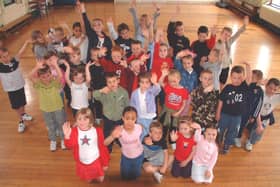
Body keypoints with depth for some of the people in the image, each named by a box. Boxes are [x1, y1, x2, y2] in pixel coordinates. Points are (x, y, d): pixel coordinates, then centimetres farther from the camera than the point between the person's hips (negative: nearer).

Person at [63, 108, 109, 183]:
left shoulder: (97, 131, -17)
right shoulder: (74, 131, -16)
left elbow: (102, 147, -7)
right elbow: (70, 146, -27)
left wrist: (105, 163, 0)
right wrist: (67, 135, -47)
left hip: (96, 161, -1)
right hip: (82, 163, 1)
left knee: (100, 180, 14)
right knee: (88, 180, 19)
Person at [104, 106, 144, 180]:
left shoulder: (139, 127, -28)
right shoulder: (119, 130, -34)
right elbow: (105, 143, -42)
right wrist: (113, 136, -58)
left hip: (138, 156, 0)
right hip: (126, 156, 0)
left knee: (135, 176, 20)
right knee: (125, 177, 18)